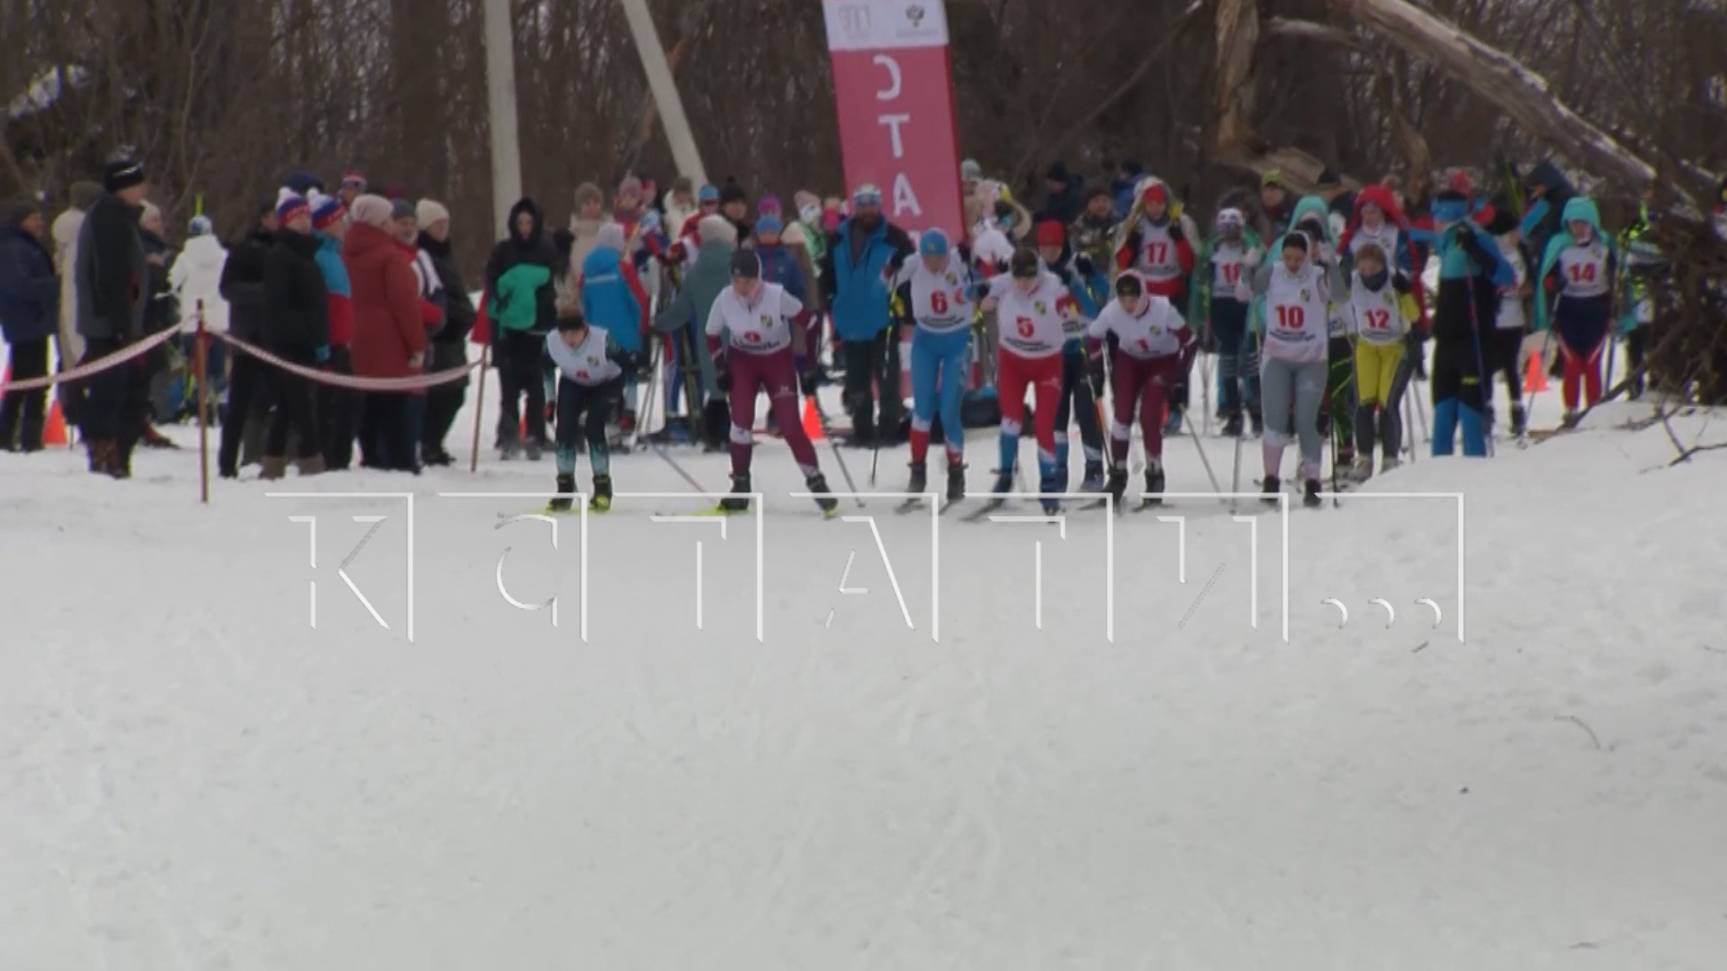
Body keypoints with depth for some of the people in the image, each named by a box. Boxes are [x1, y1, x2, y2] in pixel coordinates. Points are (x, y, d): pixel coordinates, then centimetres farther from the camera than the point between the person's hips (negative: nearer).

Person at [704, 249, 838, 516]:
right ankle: (740, 488, 3)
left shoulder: (777, 297, -26)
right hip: (742, 361, 2)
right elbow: (712, 334, -1)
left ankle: (816, 482, 5)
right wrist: (720, 368, -6)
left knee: (790, 426, -8)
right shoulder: (725, 299, -19)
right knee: (741, 421, -10)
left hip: (778, 361, -2)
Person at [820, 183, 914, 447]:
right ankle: (861, 430, 16)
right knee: (857, 381, 9)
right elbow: (828, 278, 12)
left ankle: (888, 427, 4)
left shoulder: (894, 237, -4)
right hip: (850, 323, 4)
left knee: (887, 377, -1)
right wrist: (832, 310, 8)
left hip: (883, 322, -4)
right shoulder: (838, 240, 7)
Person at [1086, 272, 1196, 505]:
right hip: (1129, 360, 2)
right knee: (1122, 415, -9)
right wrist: (1097, 371, -6)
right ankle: (1117, 476, 5)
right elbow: (1093, 337, -5)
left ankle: (1155, 476, 5)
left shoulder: (1163, 309, -32)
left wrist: (1179, 375, -23)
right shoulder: (1112, 312, -25)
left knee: (1150, 418, -13)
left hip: (1162, 361, -2)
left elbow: (1190, 342, -22)